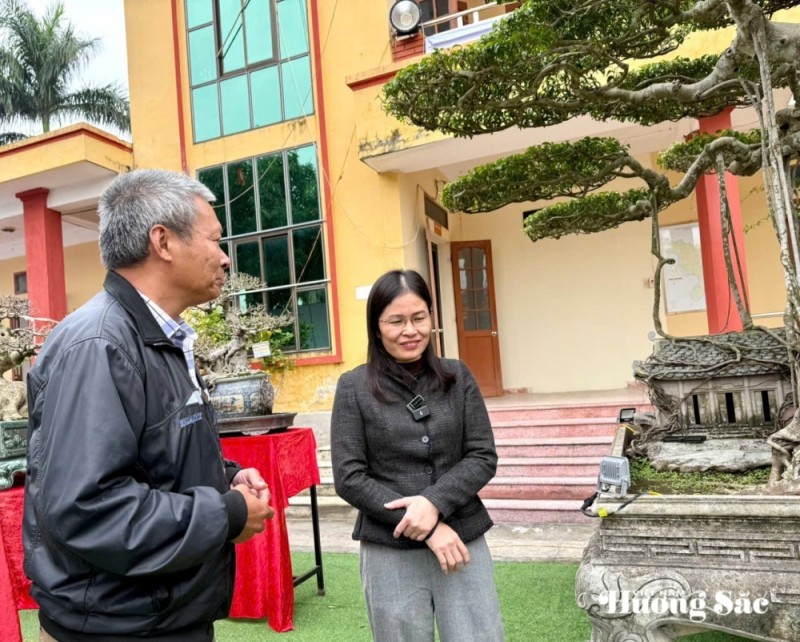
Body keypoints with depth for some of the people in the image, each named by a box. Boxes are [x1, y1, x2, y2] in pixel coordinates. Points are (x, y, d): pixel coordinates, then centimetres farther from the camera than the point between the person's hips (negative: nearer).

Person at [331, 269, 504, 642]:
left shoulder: (457, 377, 3)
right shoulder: (354, 388, -5)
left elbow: (483, 457, 1)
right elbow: (349, 479, -7)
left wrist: (434, 502, -16)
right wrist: (427, 528, -13)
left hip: (462, 539, 2)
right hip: (390, 551, -1)